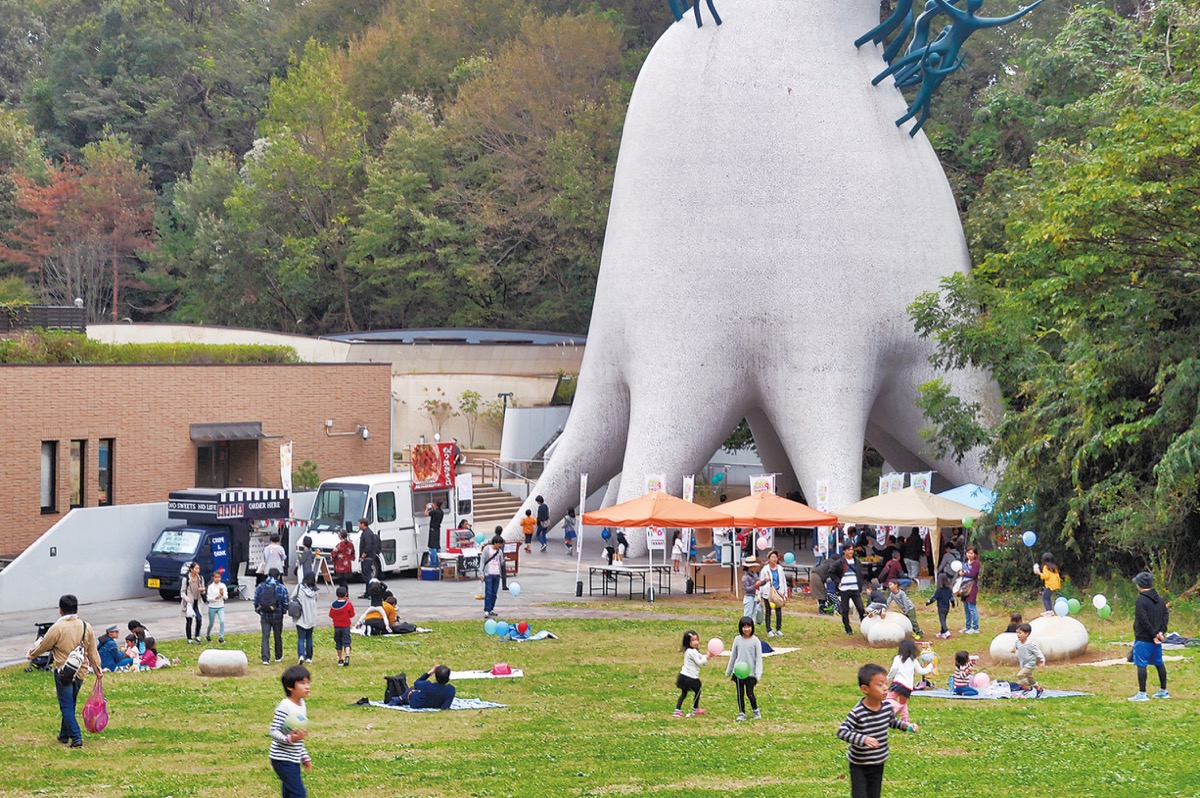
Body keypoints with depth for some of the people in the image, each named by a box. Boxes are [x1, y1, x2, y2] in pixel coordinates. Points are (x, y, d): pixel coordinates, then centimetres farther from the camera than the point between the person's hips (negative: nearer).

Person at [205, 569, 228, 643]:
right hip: (212, 607, -1)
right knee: (211, 623, 10)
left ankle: (221, 637, -11)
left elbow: (226, 597, -2)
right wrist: (215, 598, -25)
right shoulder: (210, 586, -6)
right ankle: (207, 635, 35)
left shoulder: (223, 586, -1)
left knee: (222, 621, -17)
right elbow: (208, 598, -9)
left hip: (220, 607, 1)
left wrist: (222, 594, -23)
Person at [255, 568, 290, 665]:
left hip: (264, 616, 1)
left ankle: (265, 658, -12)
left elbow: (256, 602, 2)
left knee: (265, 637, 1)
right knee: (278, 637, 15)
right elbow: (285, 604, -5)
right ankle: (278, 657, 28)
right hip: (277, 617, -1)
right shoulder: (282, 588, -6)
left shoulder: (260, 587, 0)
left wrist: (259, 613, 16)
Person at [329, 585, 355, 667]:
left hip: (337, 626, 2)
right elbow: (352, 615, -4)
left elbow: (331, 615, 3)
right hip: (346, 626, -2)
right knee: (346, 642, -4)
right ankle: (347, 655, -30)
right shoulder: (348, 604, -11)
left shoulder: (333, 605, -6)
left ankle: (340, 659, 20)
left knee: (338, 643, 15)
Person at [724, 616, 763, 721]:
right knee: (740, 693, 5)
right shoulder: (738, 639, 2)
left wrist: (758, 674, -12)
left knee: (750, 693, 0)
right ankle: (742, 713, 15)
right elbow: (733, 656, 12)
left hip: (750, 672, -3)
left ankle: (755, 711, 22)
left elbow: (758, 658, -5)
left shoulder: (755, 641, -6)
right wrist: (728, 671, 16)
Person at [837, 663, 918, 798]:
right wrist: (863, 739, -42)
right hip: (859, 765, -5)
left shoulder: (887, 707, -6)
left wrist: (905, 725, -3)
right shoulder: (858, 712, -25)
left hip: (878, 764, 5)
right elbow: (842, 731, -30)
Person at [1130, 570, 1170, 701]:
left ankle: (1142, 693, -7)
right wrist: (1161, 631, -3)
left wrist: (1154, 635, -13)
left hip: (1143, 639, -8)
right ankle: (1163, 691, 25)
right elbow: (1166, 614, 6)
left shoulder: (1141, 601, -15)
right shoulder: (1159, 599, 9)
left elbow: (1144, 621, -19)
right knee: (1159, 663, 16)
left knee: (1141, 665, -5)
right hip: (1157, 640, 8)